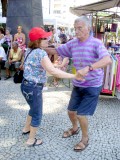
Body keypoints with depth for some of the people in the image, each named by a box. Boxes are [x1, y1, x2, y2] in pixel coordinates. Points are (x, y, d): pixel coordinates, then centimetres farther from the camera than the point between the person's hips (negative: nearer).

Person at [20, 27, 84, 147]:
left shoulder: (29, 50, 6)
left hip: (26, 85, 9)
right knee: (37, 114, 10)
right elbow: (52, 71, -30)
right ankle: (31, 140, 25)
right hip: (34, 88, -9)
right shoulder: (41, 53, -22)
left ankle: (26, 128, 49)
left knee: (33, 109, 30)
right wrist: (74, 76, -29)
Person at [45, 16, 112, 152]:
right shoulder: (72, 43, -2)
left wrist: (88, 68, -45)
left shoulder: (96, 43, -18)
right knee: (71, 111, 15)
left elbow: (107, 60, -33)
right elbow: (56, 51, 8)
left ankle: (85, 139, 22)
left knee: (81, 114, -5)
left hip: (92, 86, -5)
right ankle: (74, 128, 47)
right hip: (77, 85, 6)